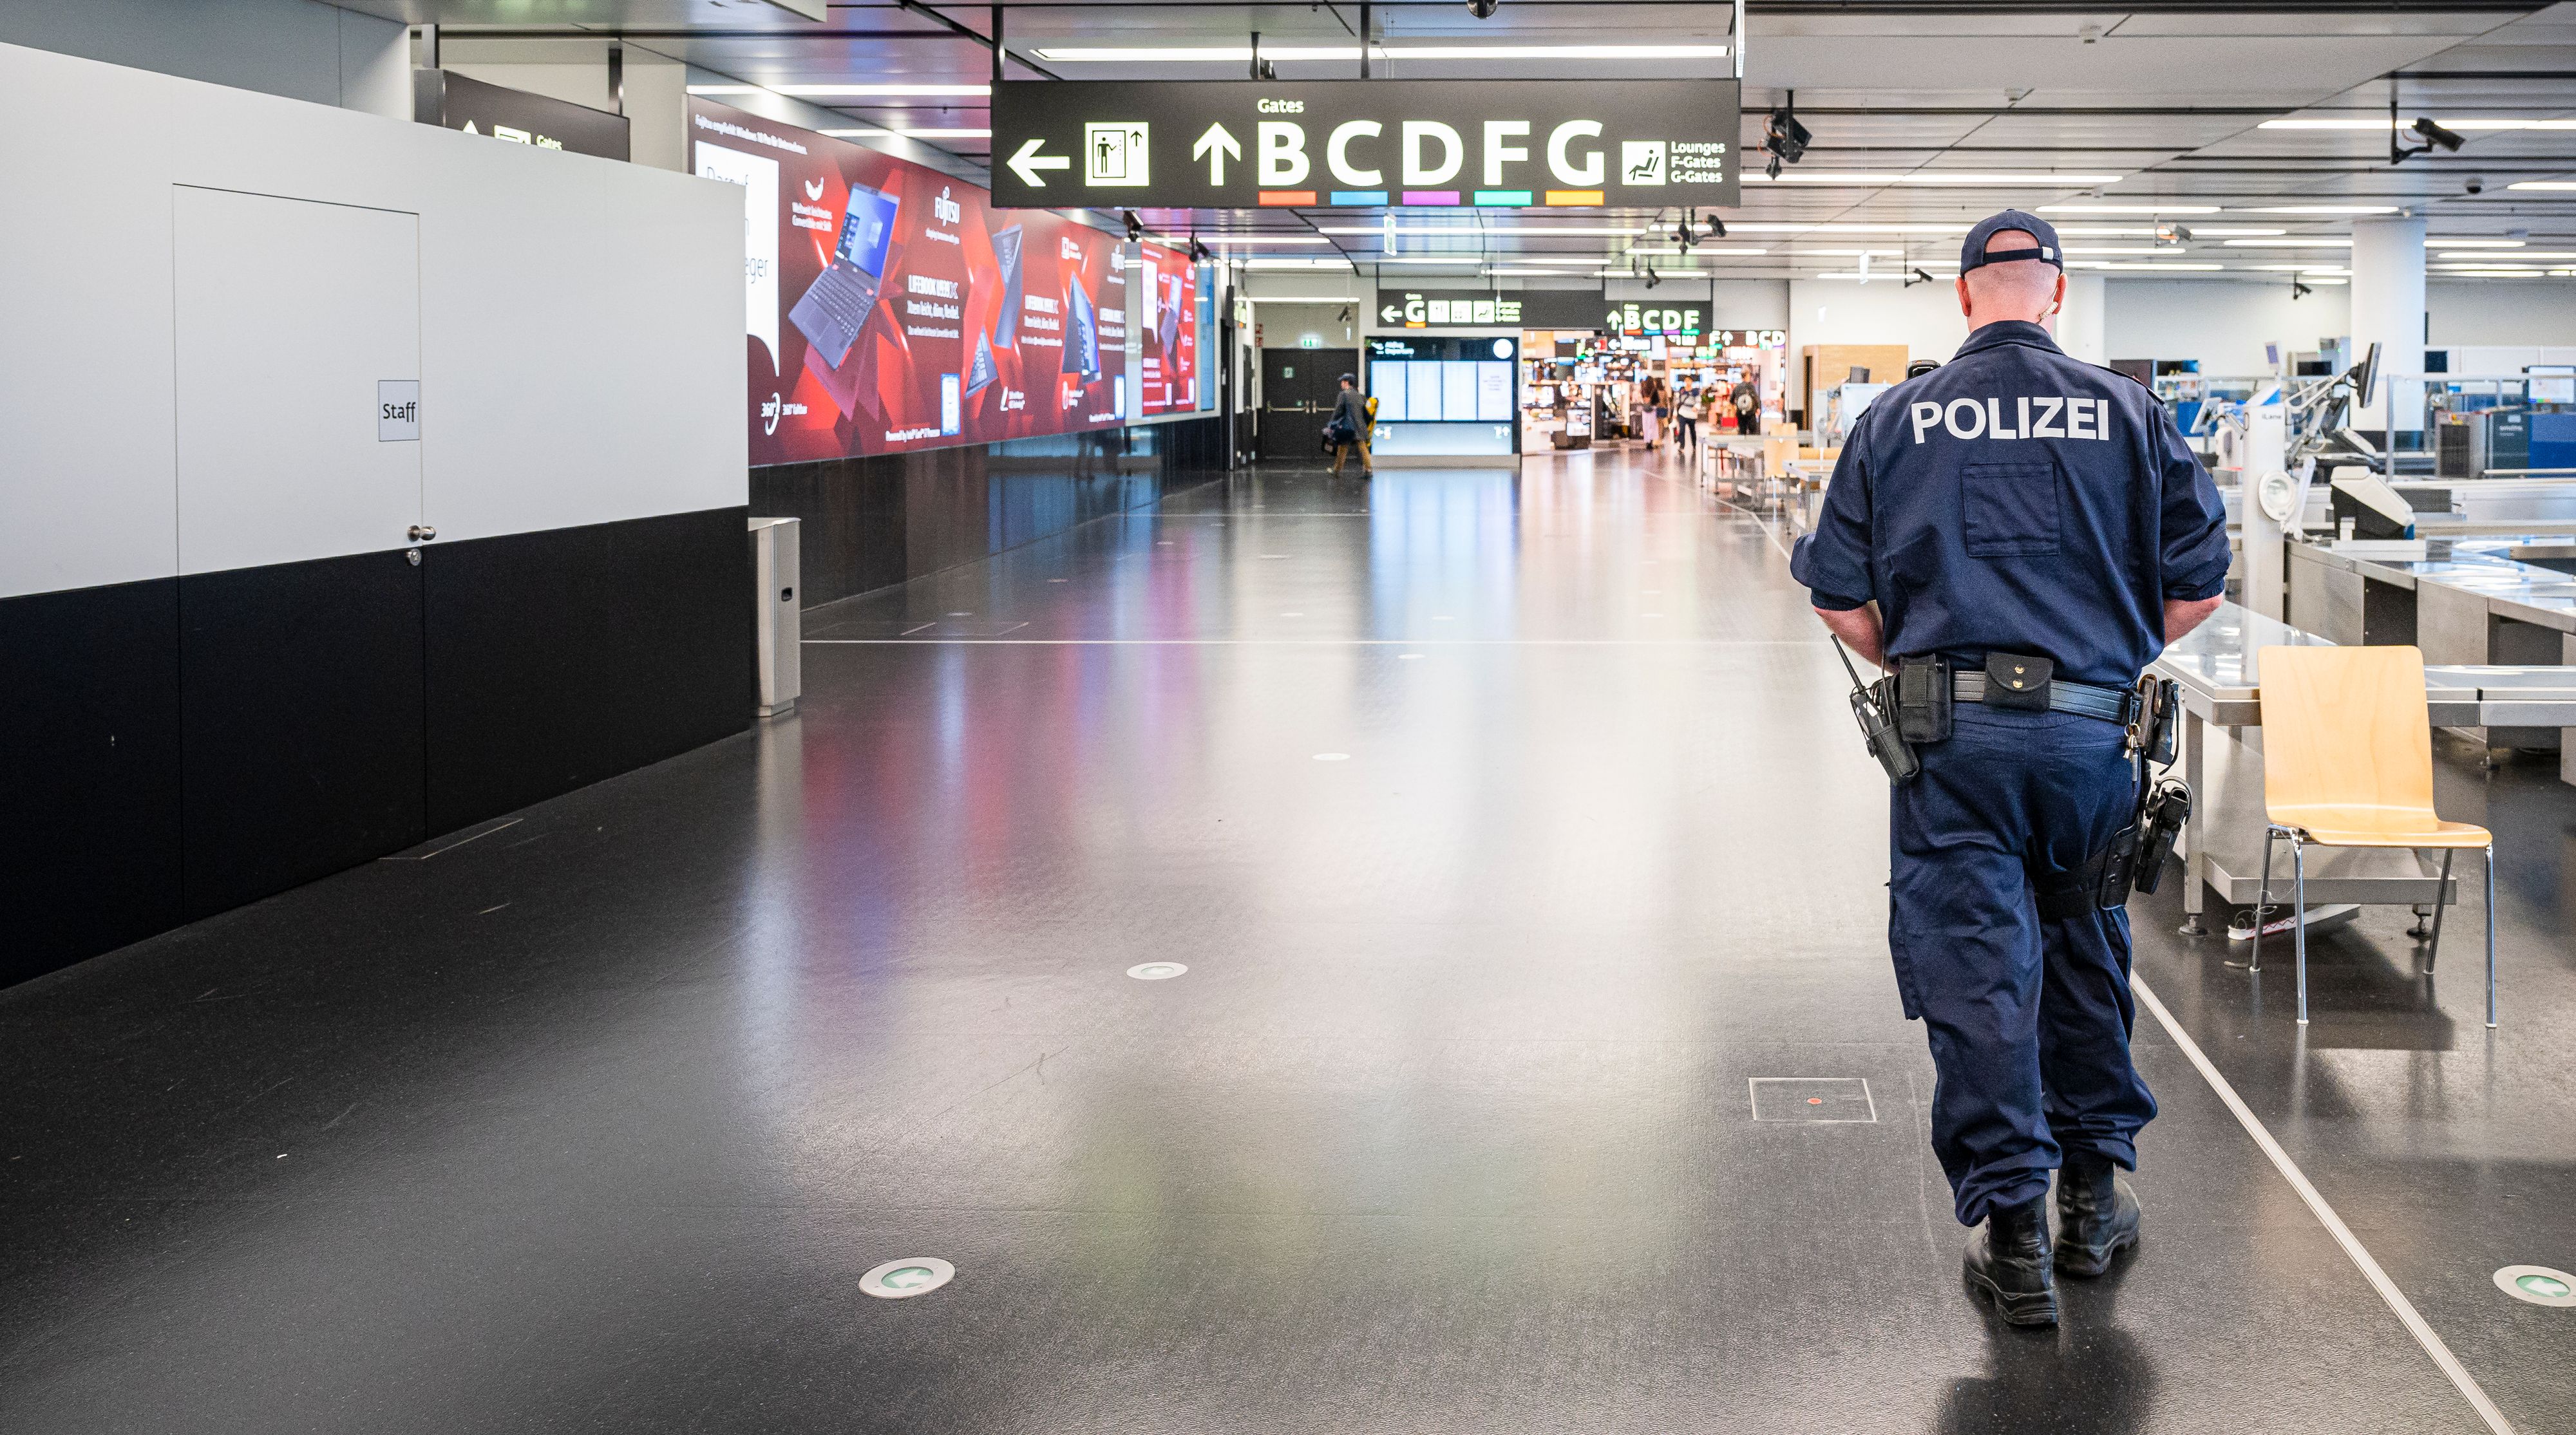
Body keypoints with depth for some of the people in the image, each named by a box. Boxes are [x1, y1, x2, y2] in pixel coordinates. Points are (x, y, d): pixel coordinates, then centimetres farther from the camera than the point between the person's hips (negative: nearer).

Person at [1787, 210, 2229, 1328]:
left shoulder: (1897, 419, 3)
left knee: (1973, 971, 3)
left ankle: (2011, 1229, 3)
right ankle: (2093, 1196, 29)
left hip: (1951, 733, -1)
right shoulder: (2128, 414, 3)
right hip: (2094, 733, 1)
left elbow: (1842, 602, 2)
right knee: (2086, 959, 19)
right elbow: (2199, 583, 4)